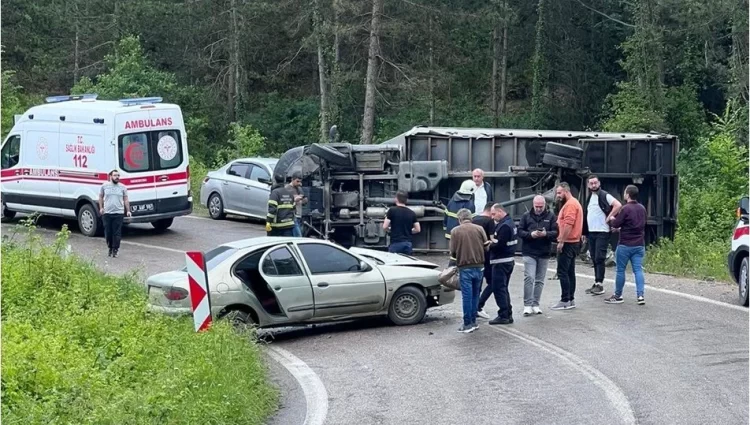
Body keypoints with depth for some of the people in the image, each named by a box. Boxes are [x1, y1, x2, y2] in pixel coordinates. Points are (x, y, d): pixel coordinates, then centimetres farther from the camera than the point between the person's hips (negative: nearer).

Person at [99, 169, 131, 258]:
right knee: (108, 232, 5)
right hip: (107, 213, 1)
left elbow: (126, 200, 8)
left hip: (118, 213, -1)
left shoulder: (122, 187, 5)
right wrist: (101, 208, 4)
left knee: (117, 233, -4)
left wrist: (128, 211, 1)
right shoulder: (105, 186, 4)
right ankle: (110, 248, 22)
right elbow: (100, 197, 14)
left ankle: (115, 250, 3)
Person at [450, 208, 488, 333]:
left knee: (467, 295, 1)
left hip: (465, 267, -3)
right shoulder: (479, 229, 0)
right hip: (479, 266, 3)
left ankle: (468, 324, 2)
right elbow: (486, 247, 3)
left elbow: (453, 252, -5)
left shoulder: (455, 231, -5)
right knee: (475, 294, 14)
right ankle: (473, 321, 19)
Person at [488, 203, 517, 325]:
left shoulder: (504, 226, -19)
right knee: (503, 288, 16)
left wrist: (488, 245, -8)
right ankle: (508, 315, 19)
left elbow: (499, 245, -23)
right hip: (509, 260, 10)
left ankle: (503, 316, -4)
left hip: (501, 262, -10)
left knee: (499, 289, -5)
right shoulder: (510, 222, 13)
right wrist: (494, 240, 5)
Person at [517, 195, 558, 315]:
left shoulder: (551, 216, 4)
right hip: (529, 252, -1)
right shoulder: (526, 216, 4)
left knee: (540, 280, 8)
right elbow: (519, 232, 1)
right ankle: (527, 305, -8)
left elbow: (556, 233, -3)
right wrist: (530, 234, -17)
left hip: (544, 253, 2)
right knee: (529, 278, -11)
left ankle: (535, 304, 16)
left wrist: (546, 234, -22)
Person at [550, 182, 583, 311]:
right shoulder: (574, 203, 20)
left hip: (567, 243, -11)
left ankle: (565, 301, -10)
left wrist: (561, 241, -23)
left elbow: (568, 224, -23)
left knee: (562, 272, -9)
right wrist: (562, 240, 19)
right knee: (570, 272, 12)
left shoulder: (570, 204, -14)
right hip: (573, 242, 11)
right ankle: (571, 299, 15)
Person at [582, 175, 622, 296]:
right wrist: (584, 233, 18)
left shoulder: (604, 196, -8)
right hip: (591, 232, 8)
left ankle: (600, 284, -7)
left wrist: (609, 218, -17)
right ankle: (597, 283, 15)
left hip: (602, 232, -8)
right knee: (594, 259, 10)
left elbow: (618, 205, -21)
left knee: (599, 258, -9)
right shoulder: (590, 197, 16)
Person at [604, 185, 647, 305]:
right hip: (639, 245, 6)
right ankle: (640, 295, -7)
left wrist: (612, 219, 12)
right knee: (638, 270, 3)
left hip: (625, 245, -6)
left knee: (620, 270, 4)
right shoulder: (642, 208, 10)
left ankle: (618, 296, 12)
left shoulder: (626, 209, -14)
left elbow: (616, 224, -11)